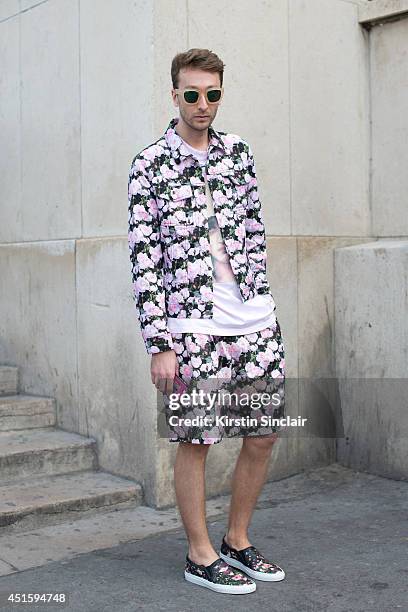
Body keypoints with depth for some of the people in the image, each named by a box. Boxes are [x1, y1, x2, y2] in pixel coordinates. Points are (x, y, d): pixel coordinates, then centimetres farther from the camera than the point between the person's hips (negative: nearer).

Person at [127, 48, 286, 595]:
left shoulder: (238, 151, 10)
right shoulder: (149, 165, -4)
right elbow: (143, 258, -9)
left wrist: (259, 293, 11)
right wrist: (158, 345, -13)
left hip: (258, 322, 6)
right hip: (194, 328, -5)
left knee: (263, 436, 10)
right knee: (196, 441, 3)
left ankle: (237, 541, 28)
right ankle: (201, 556, 20)